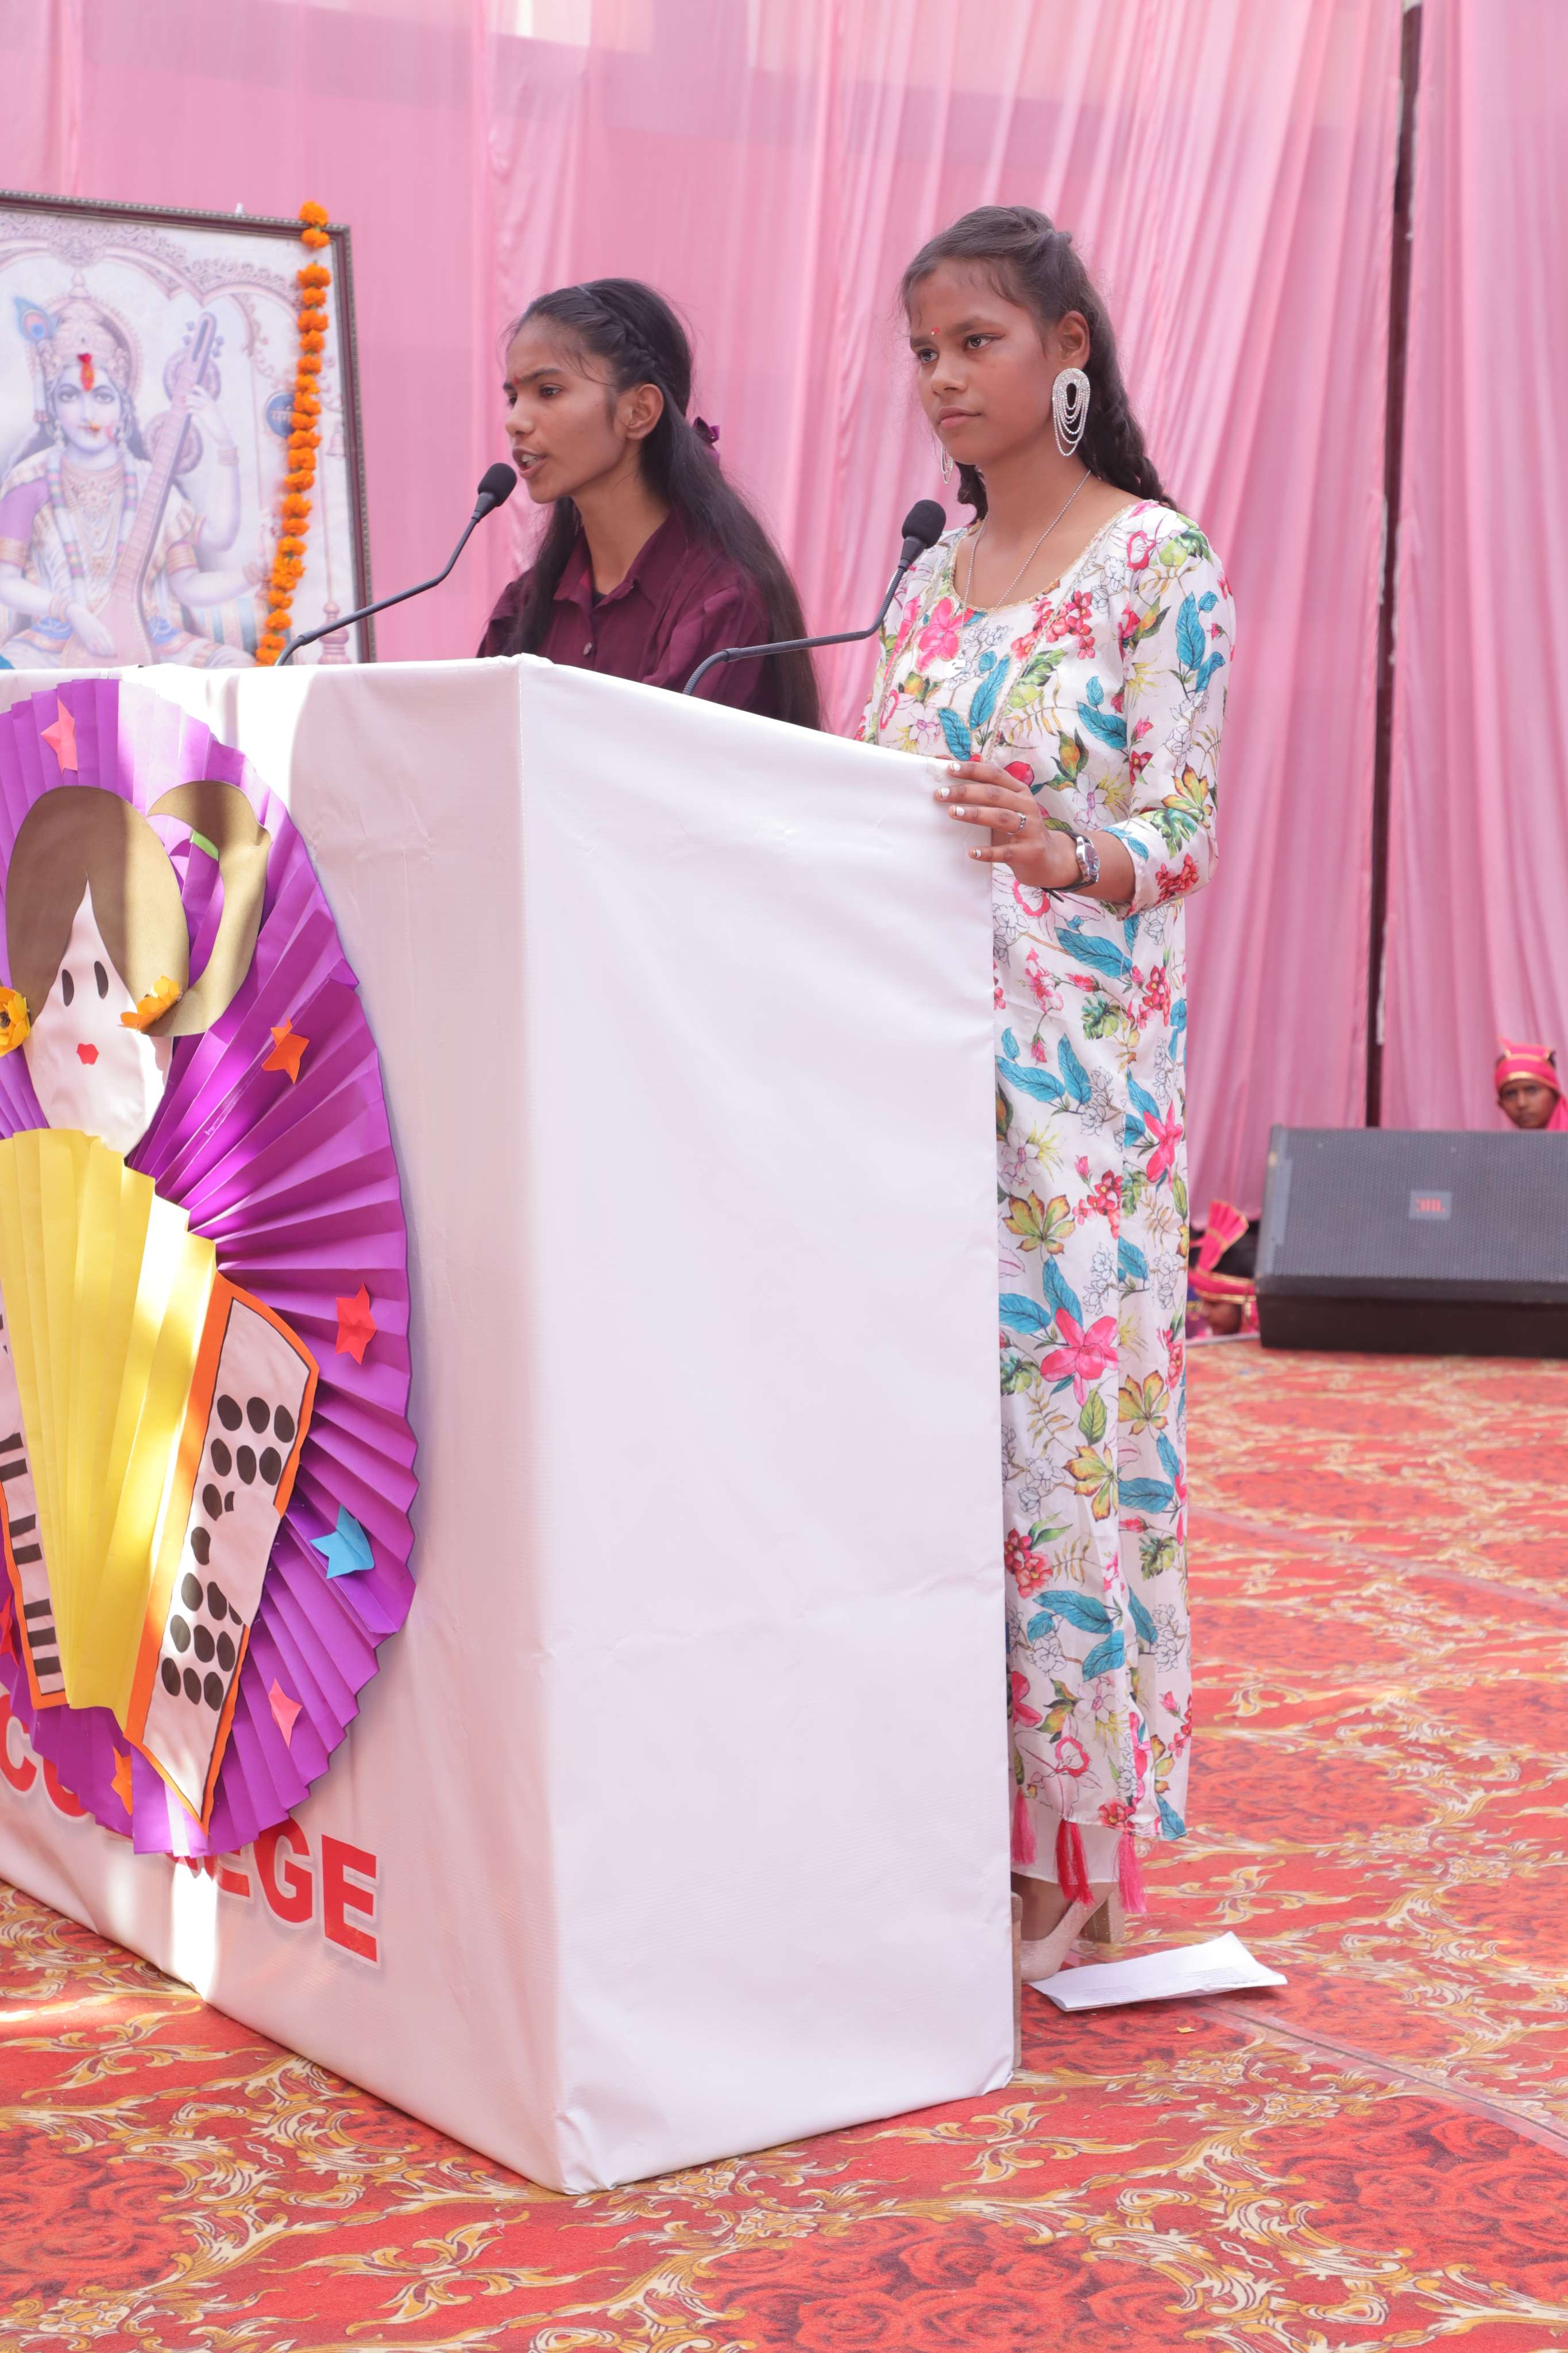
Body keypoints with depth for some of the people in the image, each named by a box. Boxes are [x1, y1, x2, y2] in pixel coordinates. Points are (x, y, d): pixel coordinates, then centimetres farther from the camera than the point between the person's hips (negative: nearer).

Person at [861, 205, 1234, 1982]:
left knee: (1055, 1436, -5)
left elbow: (1185, 833, -10)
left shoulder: (1158, 562, -3)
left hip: (1074, 1068, -6)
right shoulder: (935, 575, 16)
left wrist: (1062, 852, -29)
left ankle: (1071, 1847, 7)